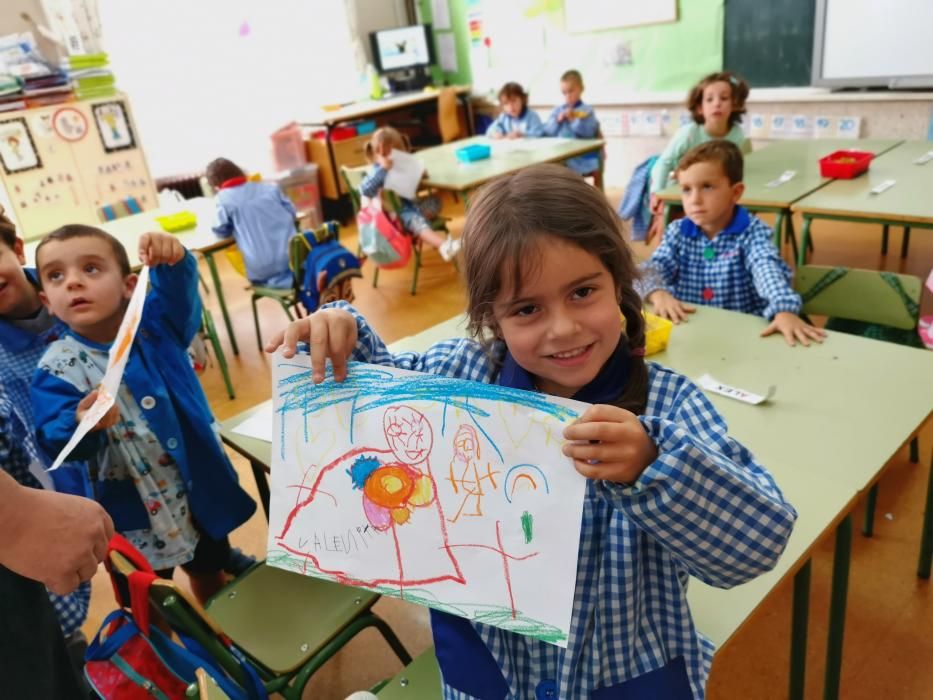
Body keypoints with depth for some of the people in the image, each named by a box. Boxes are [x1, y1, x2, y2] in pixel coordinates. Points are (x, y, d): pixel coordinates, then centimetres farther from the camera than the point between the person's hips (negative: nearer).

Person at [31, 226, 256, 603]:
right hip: (134, 500, -3)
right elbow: (54, 440, -22)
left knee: (209, 568, 24)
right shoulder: (58, 368, -16)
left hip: (198, 479, 3)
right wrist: (81, 425, -44)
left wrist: (172, 261, -38)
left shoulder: (154, 324, -6)